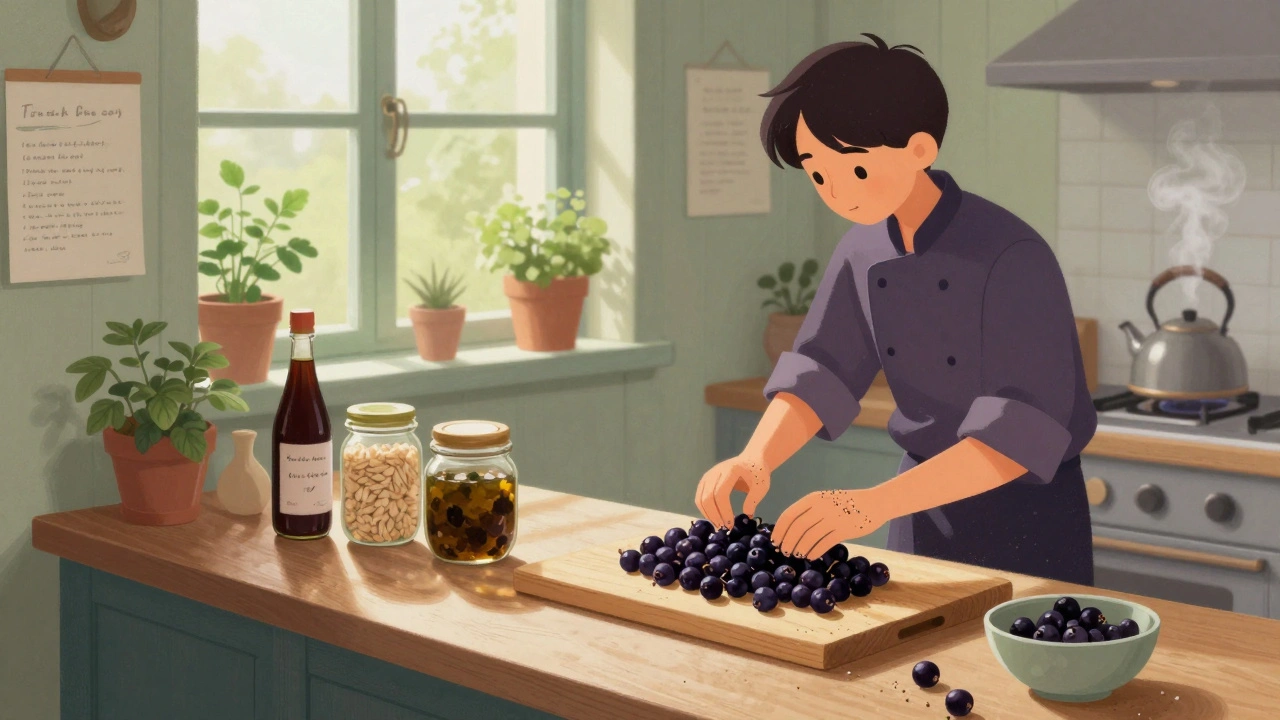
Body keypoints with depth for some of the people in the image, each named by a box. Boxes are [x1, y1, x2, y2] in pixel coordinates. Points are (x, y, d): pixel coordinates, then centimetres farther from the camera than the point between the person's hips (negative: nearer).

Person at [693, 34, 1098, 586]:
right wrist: (756, 460, -24)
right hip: (924, 496, 6)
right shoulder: (863, 250, -4)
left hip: (1026, 511, -6)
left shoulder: (1012, 256, -25)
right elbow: (822, 369, -3)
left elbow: (1024, 427, -31)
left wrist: (877, 502, -40)